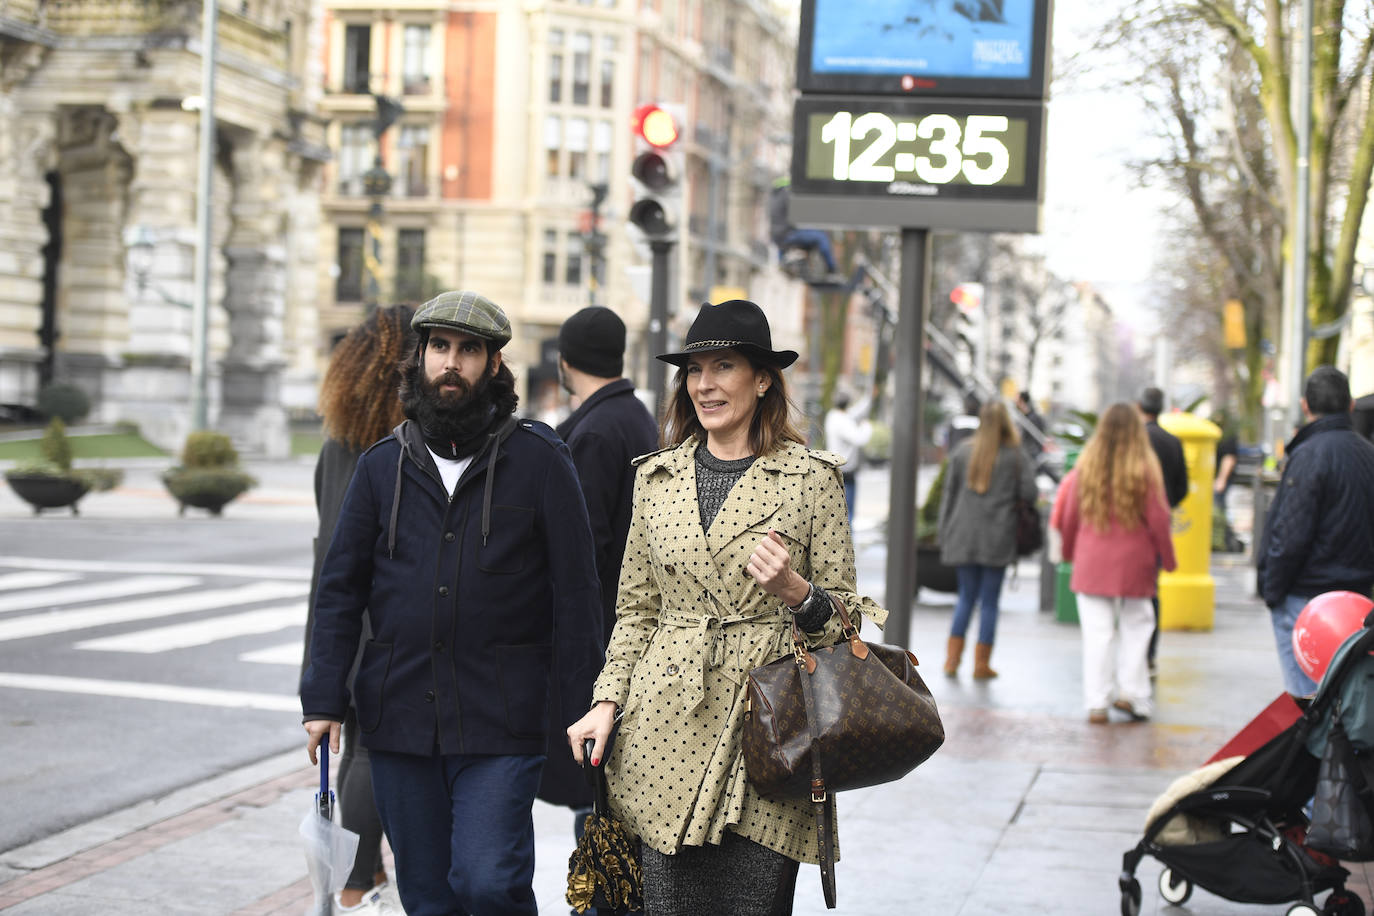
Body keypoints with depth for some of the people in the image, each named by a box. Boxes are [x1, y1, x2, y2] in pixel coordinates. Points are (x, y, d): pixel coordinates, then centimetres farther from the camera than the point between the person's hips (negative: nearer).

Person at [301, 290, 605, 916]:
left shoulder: (539, 460, -1)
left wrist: (585, 712, -4)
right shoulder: (383, 465, 9)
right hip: (398, 720, 4)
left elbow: (575, 597, -1)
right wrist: (323, 699, 2)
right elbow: (340, 589, 11)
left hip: (500, 724, -3)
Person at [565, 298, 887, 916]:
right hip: (668, 730, 3)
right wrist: (608, 701, 7)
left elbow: (845, 613, 4)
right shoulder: (656, 477, 11)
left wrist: (796, 592, -16)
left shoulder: (812, 478, 1)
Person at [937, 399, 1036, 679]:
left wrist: (945, 534, 11)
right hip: (997, 538, -2)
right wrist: (1028, 467, 11)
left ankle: (952, 658, 7)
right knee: (989, 600, 5)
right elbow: (1028, 493, -5)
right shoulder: (1014, 456, -4)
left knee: (966, 596, 14)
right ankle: (981, 663, 7)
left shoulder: (962, 453, 3)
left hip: (963, 534, 2)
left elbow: (949, 494, 5)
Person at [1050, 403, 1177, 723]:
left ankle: (1097, 702, 2)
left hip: (1091, 562, 1)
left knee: (1097, 631, 3)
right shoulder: (1146, 469, -7)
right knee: (1136, 627, 11)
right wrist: (1168, 558, 8)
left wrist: (1069, 550, 21)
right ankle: (1133, 694, 8)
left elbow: (1070, 514, 6)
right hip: (1134, 561, -1)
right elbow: (1158, 519, -4)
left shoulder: (1086, 466, -1)